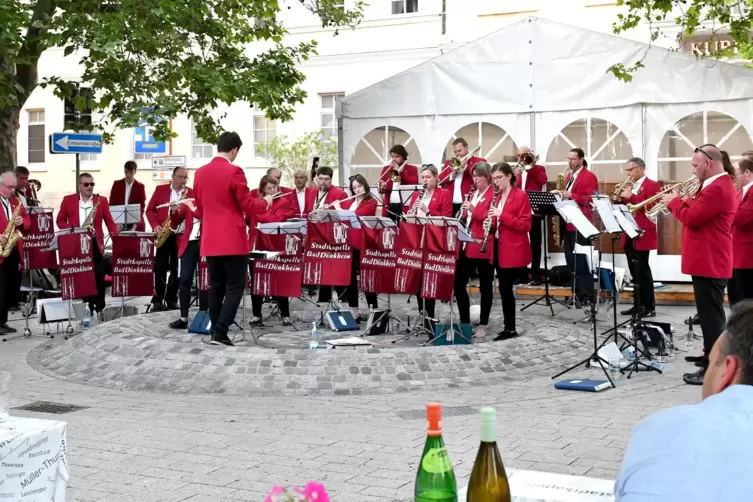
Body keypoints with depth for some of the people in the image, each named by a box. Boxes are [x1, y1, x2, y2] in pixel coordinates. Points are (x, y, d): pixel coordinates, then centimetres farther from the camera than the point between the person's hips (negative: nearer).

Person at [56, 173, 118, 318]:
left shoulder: (101, 200, 7)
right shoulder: (68, 200, 7)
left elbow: (109, 221, 4)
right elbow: (60, 220, 8)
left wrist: (116, 237, -11)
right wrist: (72, 230, -10)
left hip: (95, 244, 0)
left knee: (98, 276, -3)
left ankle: (100, 307, 4)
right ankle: (86, 306, 12)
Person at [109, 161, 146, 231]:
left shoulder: (140, 187, 3)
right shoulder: (117, 184, 7)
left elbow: (141, 207, -3)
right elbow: (112, 204, 6)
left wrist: (135, 225, -18)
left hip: (136, 226, -1)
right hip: (119, 224, 1)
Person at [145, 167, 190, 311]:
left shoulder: (191, 193, 6)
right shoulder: (160, 189, 7)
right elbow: (150, 209, 7)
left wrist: (179, 210, -20)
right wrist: (155, 225, -8)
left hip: (181, 236, 1)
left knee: (176, 269, 3)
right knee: (160, 268, -2)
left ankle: (171, 300, 11)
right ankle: (157, 300, 5)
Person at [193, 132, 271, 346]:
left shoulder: (200, 173, 9)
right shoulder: (234, 172, -12)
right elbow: (248, 207, -10)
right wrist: (265, 202, 8)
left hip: (210, 240, 6)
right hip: (232, 240, -6)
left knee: (216, 287, 11)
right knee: (235, 287, -2)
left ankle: (215, 331, 13)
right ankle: (220, 332, -10)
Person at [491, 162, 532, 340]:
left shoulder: (521, 196, -10)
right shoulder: (498, 196, 14)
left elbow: (526, 225, -16)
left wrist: (502, 216, -23)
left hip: (514, 251, -8)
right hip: (499, 248, 8)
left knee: (505, 288, -8)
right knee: (504, 288, 9)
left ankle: (510, 328, 1)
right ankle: (509, 327, 15)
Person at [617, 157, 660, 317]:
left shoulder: (652, 185, -7)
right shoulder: (629, 186, 18)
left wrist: (630, 197, -22)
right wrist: (618, 199, -3)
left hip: (642, 234, -8)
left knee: (643, 271, -6)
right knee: (635, 272, 11)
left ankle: (649, 307, -1)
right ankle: (638, 305, 17)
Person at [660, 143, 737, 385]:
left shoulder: (717, 188, -21)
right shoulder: (716, 185, 15)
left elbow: (691, 218, -22)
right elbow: (698, 212, 21)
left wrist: (673, 201, -7)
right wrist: (684, 201, 6)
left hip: (709, 262, -11)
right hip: (707, 260, 11)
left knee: (711, 314, -9)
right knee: (709, 312, 21)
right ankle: (711, 355, 33)